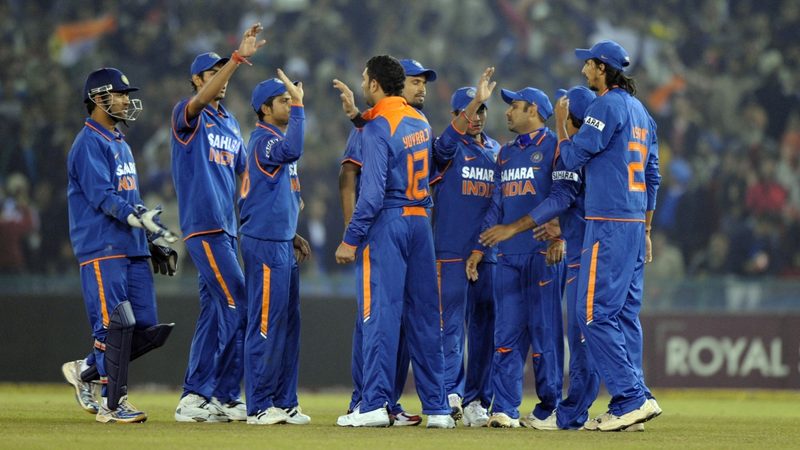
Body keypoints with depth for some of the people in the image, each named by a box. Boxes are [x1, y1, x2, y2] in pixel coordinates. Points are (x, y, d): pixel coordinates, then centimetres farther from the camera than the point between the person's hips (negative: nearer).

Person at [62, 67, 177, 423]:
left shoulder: (120, 144, 21)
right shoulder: (89, 143, -8)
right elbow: (103, 197, -19)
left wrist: (156, 241, 19)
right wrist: (141, 219, -31)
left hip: (133, 251, 9)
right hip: (102, 250, -9)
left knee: (147, 328, 4)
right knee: (115, 325, -10)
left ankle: (87, 370, 18)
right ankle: (113, 405, -4)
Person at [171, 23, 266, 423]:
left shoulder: (231, 123, 19)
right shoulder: (188, 115, -4)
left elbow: (243, 175, 21)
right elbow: (201, 99, -27)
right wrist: (240, 56, -34)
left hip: (226, 228, 9)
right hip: (202, 226, -9)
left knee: (215, 312, 9)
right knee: (237, 306, -12)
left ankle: (194, 399, 12)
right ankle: (226, 397, -8)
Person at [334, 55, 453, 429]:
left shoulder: (378, 127, -12)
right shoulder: (420, 123, 11)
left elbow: (373, 191, -17)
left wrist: (351, 239, -14)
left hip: (387, 223, -7)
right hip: (421, 221, 7)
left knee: (380, 313, -7)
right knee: (424, 317, 8)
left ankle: (374, 404, -10)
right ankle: (437, 407, 7)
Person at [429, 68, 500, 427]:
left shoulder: (496, 151, 15)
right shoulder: (449, 149, -1)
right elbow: (448, 139, -25)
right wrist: (477, 99, -37)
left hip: (488, 253, 5)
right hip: (451, 252, -5)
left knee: (485, 326, 6)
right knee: (451, 322, -8)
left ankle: (477, 398, 10)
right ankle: (450, 394, -9)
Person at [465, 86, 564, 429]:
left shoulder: (554, 146, -1)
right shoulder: (506, 153, 21)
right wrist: (479, 250, 17)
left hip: (543, 253, -7)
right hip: (508, 255, 7)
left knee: (545, 330, -4)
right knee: (507, 332, 1)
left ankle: (550, 408, 2)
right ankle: (505, 409, 0)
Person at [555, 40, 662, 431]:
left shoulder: (607, 106, -10)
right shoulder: (640, 111, 18)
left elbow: (573, 157, -11)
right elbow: (652, 176, 21)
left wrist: (560, 125, 6)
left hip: (609, 223, -9)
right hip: (635, 223, 9)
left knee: (595, 314, -9)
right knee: (625, 314, 10)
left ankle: (634, 397, -15)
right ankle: (625, 406, 8)